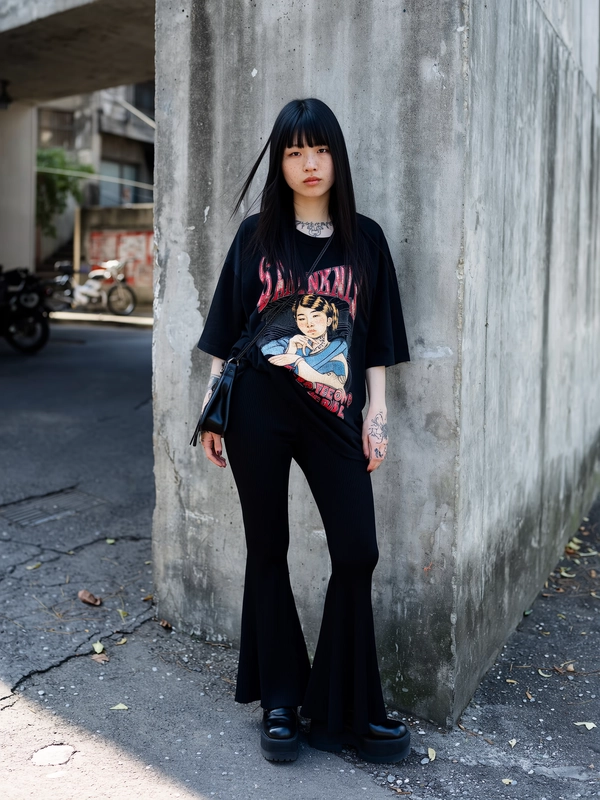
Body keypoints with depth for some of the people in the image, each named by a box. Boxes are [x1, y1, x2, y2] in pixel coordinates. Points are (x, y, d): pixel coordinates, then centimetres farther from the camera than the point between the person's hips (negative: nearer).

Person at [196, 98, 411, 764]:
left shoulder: (363, 239, 9)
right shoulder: (256, 235, 7)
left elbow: (376, 338, 9)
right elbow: (226, 330, 9)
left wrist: (376, 411, 2)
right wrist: (212, 405, 4)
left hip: (332, 414, 1)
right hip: (257, 409, 0)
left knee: (357, 552, -5)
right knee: (267, 551, 7)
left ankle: (345, 708, 13)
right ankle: (280, 702, 22)